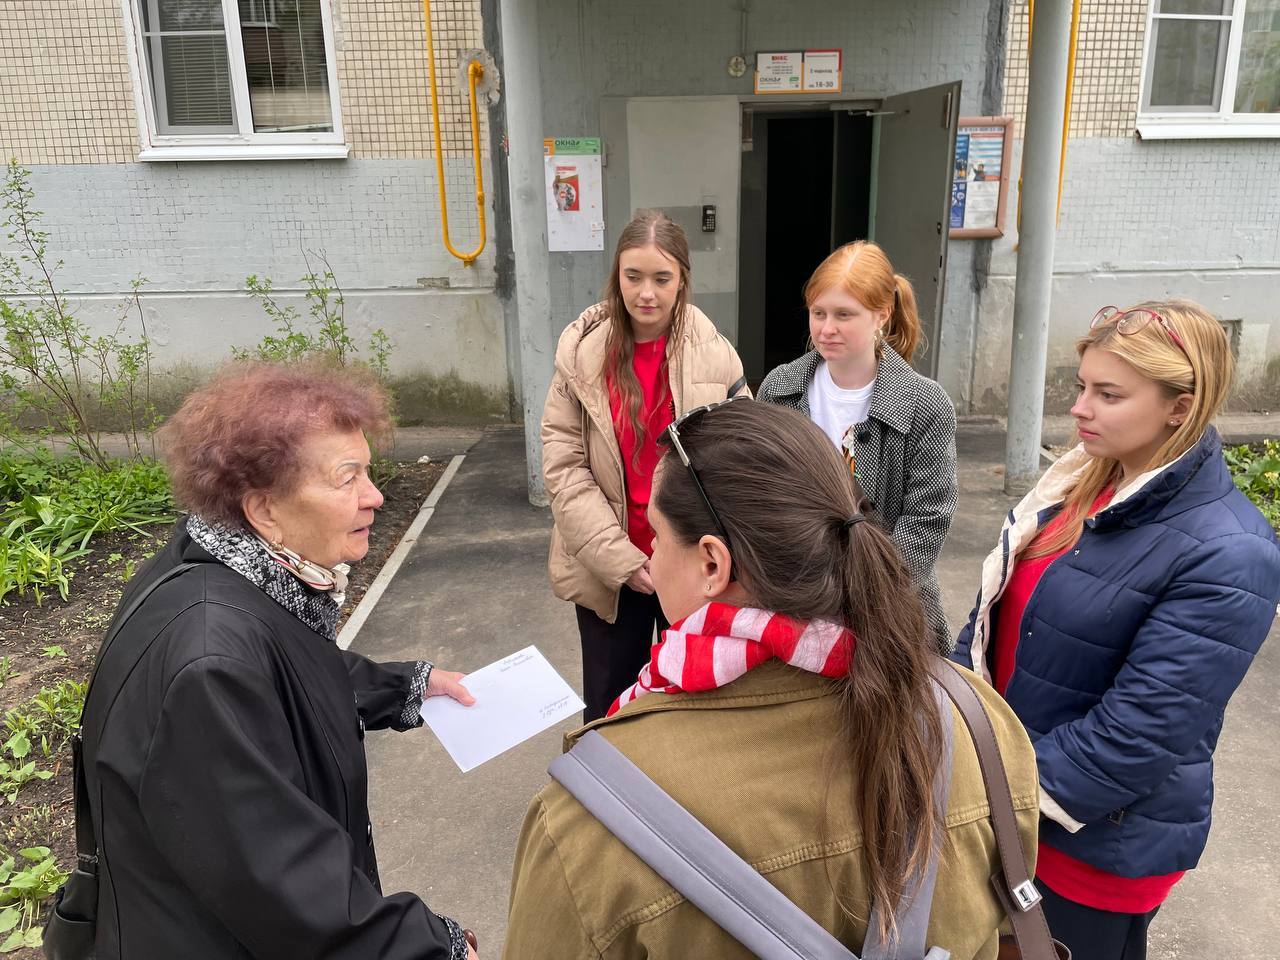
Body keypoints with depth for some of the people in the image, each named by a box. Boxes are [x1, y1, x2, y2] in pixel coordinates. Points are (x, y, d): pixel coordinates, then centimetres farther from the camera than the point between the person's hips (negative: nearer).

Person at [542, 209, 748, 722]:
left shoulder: (714, 353, -6)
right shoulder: (583, 352, -5)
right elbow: (563, 465, -8)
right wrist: (618, 557, -14)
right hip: (607, 568, 1)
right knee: (610, 702, 15)